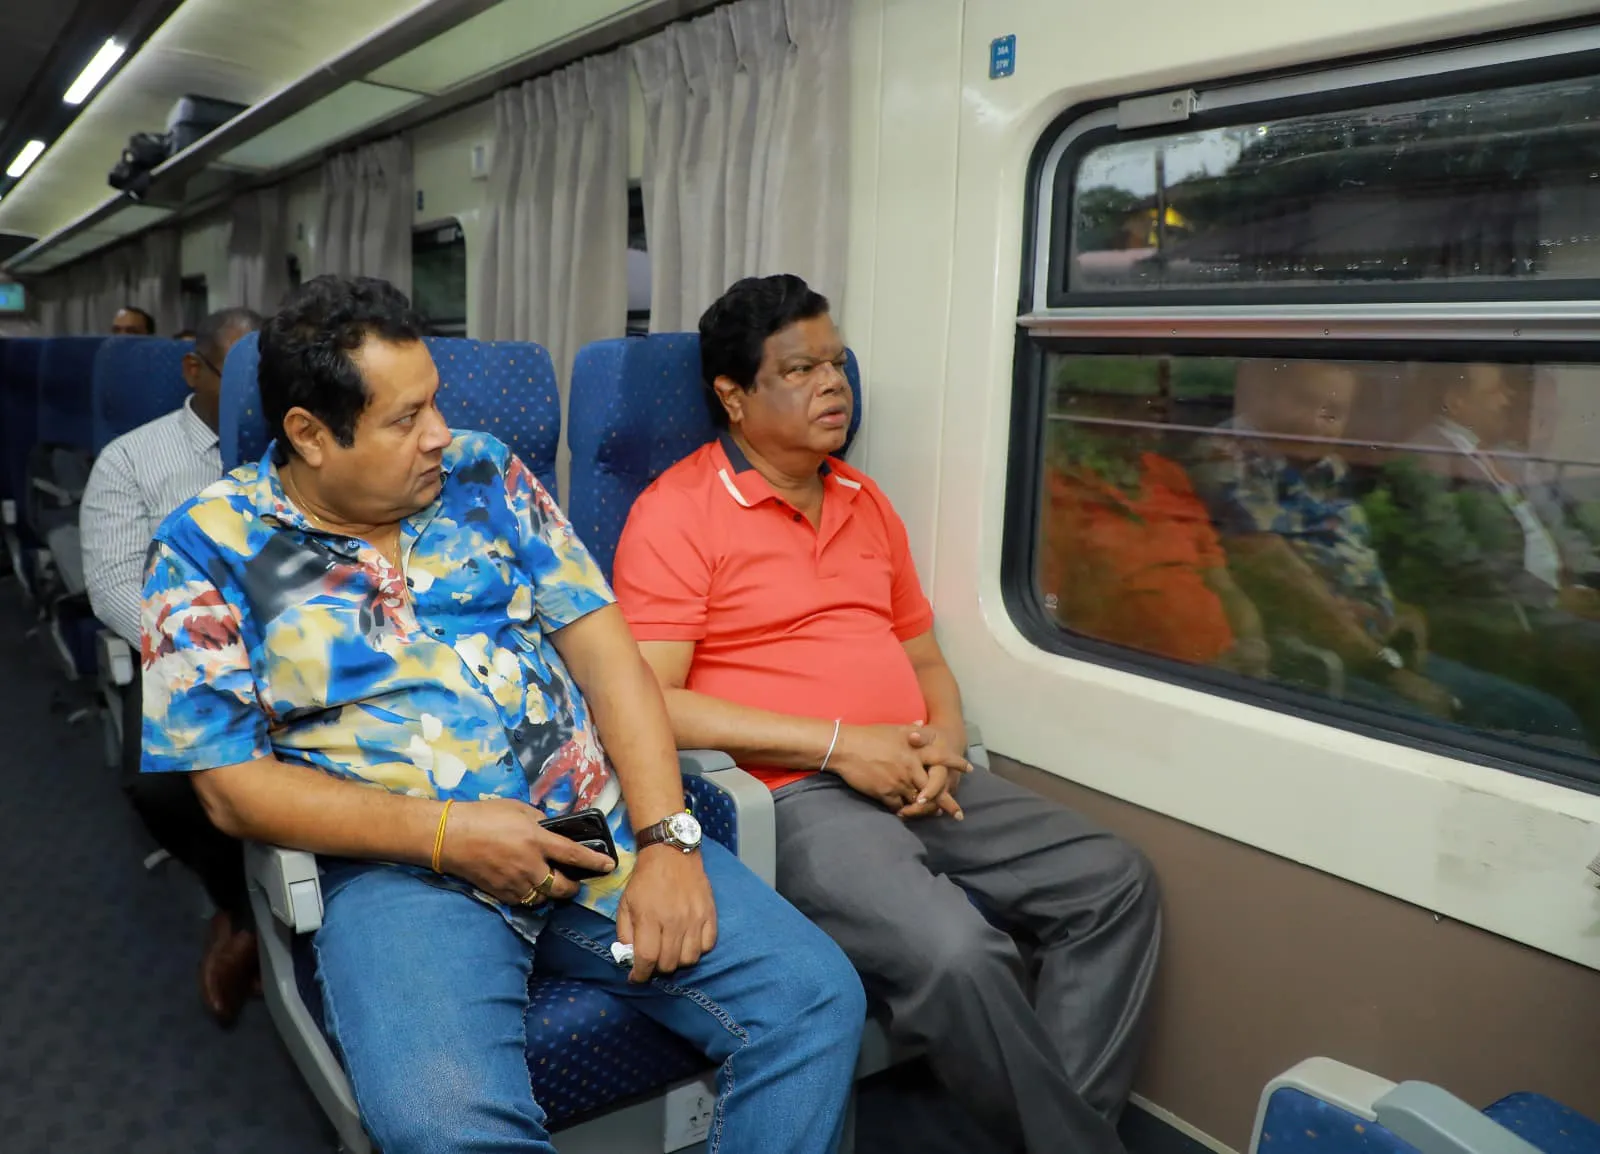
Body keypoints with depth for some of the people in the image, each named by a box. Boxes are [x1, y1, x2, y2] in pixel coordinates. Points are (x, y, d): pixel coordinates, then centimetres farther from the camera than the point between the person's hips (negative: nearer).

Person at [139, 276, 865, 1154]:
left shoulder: (482, 472, 9)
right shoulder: (209, 549, 1)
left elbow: (602, 651, 3)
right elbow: (232, 786, -3)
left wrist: (666, 838, -9)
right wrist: (443, 834, -15)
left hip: (598, 829, 3)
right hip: (402, 864, -2)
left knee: (816, 998, -12)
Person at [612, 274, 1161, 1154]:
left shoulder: (866, 502, 17)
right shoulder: (677, 511, -6)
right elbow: (650, 703, -14)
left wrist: (944, 740, -1)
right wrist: (839, 745, -15)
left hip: (913, 784, 8)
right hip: (790, 798, -7)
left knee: (1116, 882, -3)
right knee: (955, 952, -29)